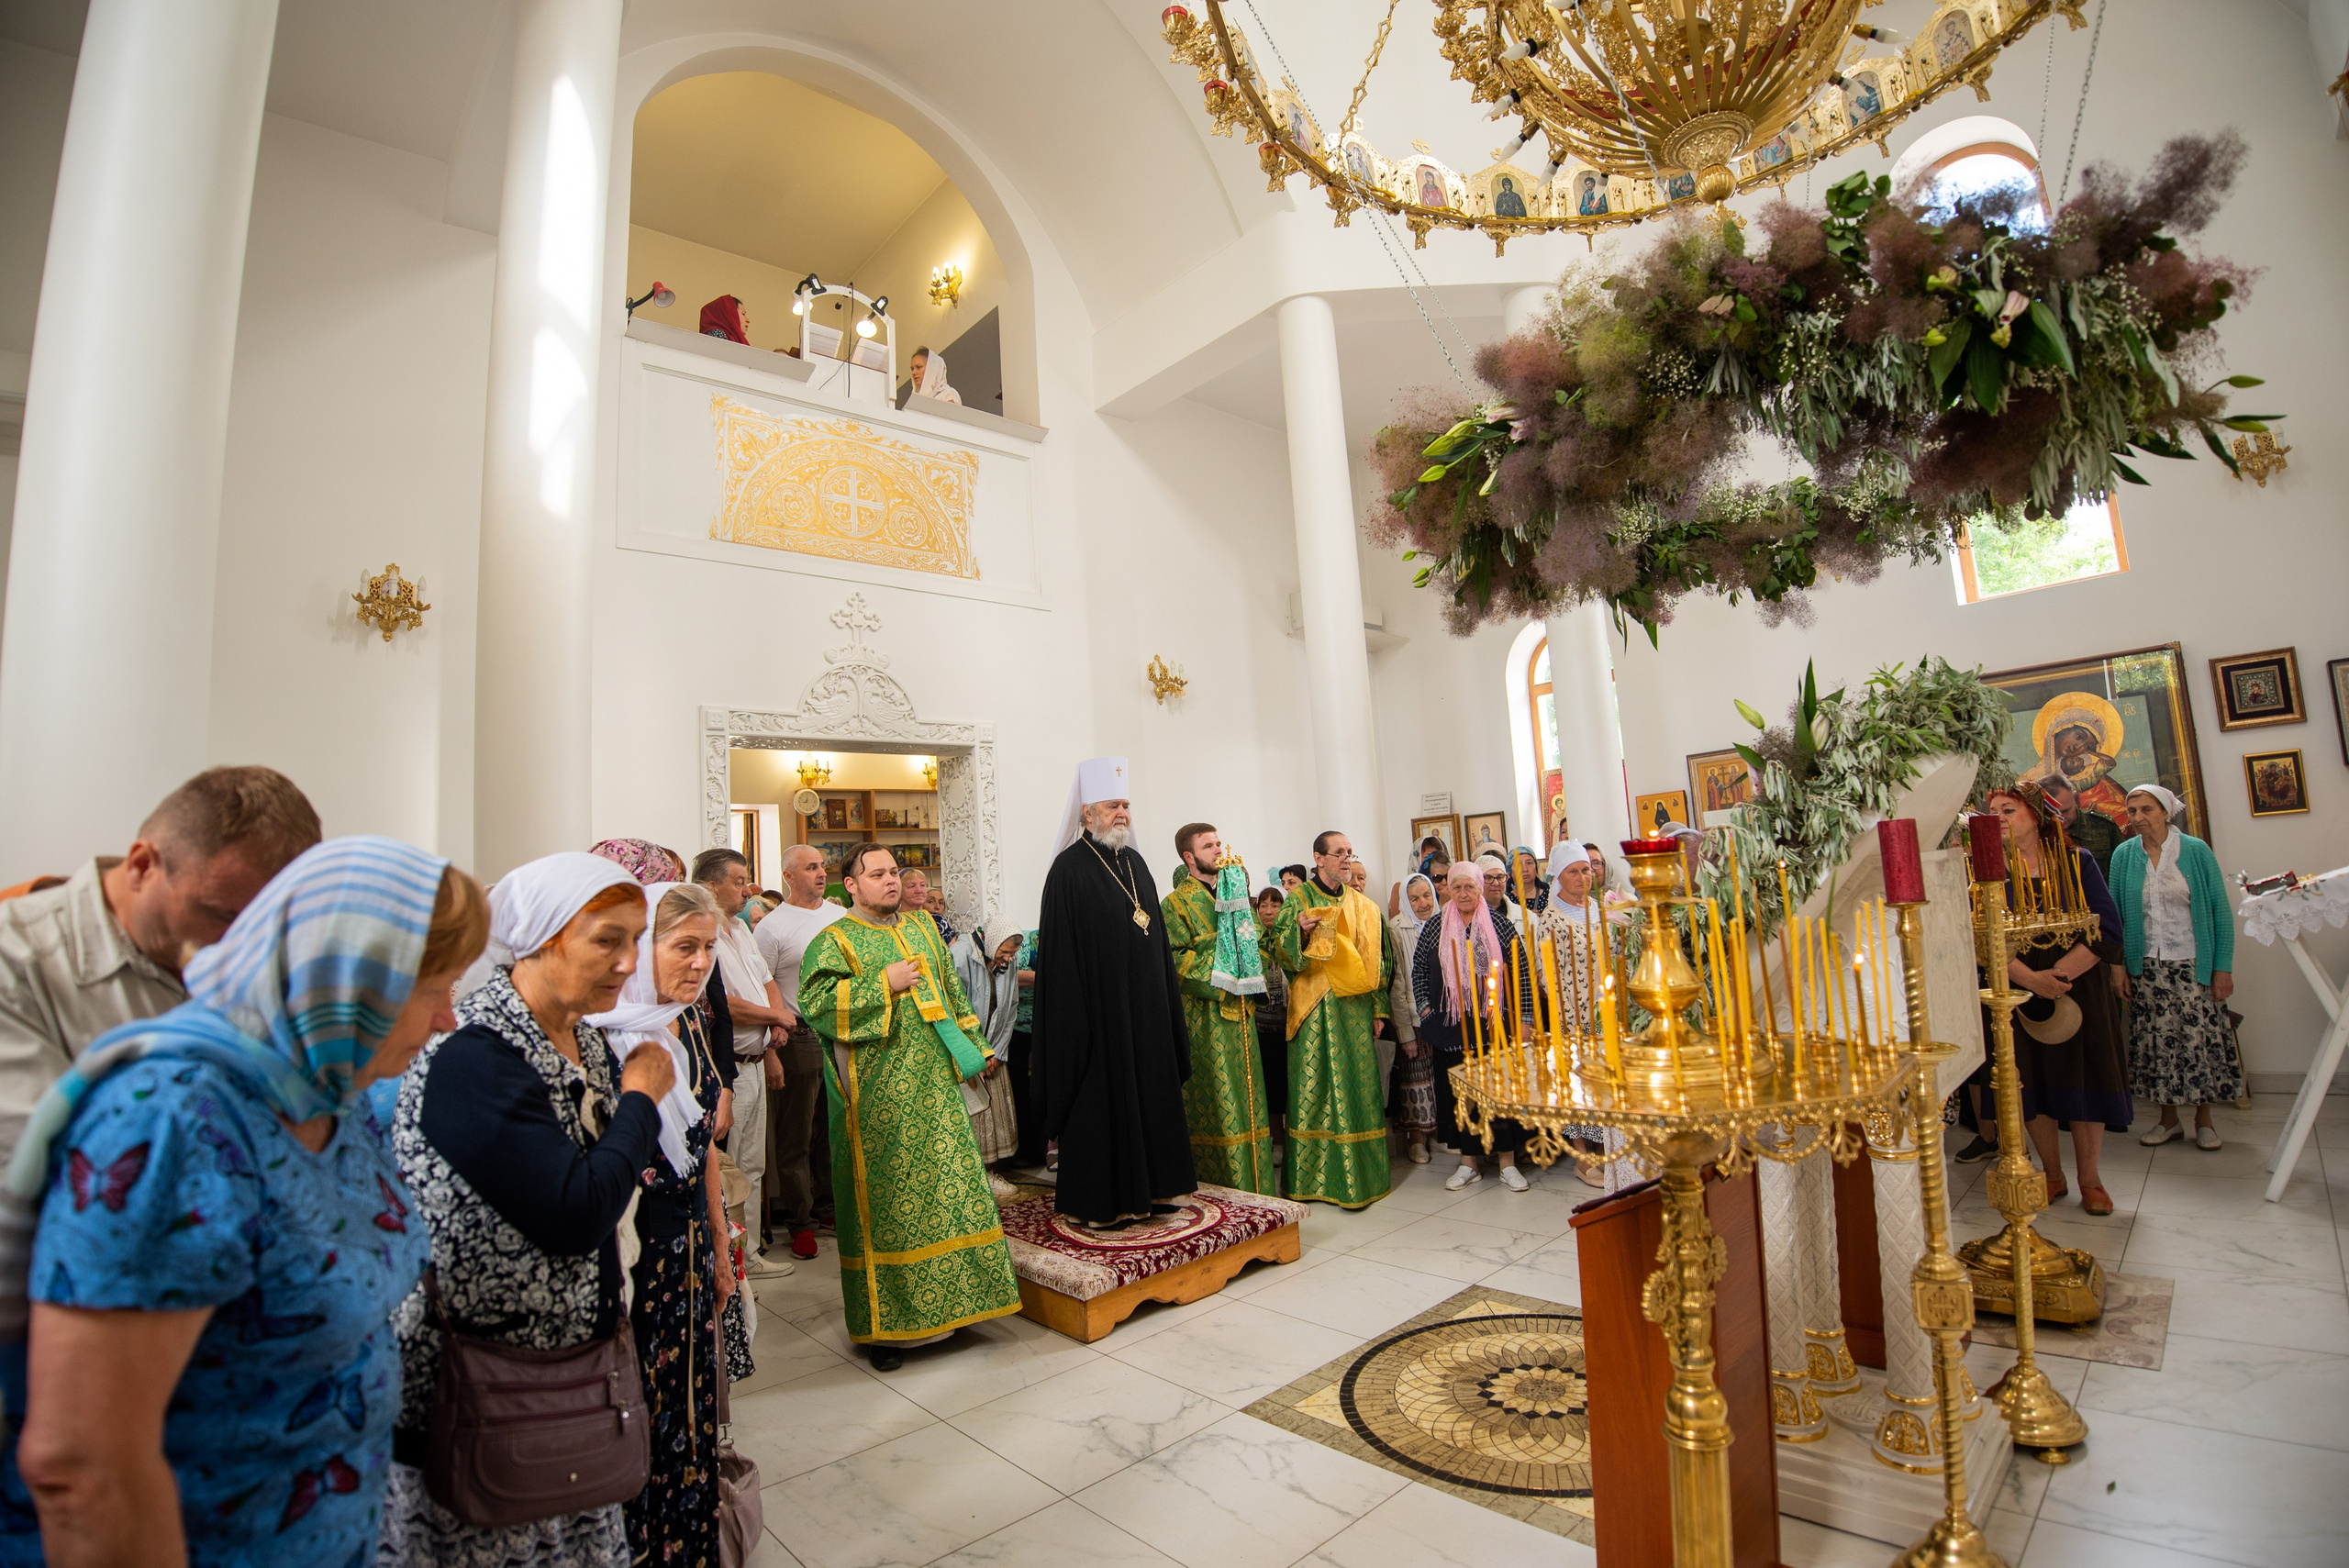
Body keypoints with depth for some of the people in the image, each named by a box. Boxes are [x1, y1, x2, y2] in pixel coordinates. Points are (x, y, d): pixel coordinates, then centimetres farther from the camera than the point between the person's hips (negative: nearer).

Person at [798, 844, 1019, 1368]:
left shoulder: (922, 929, 14)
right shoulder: (833, 941, -3)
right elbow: (814, 1001, -16)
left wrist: (973, 1047, 14)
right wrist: (884, 984, -19)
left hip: (936, 1085, 5)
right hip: (878, 1095, -5)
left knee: (949, 1185, 8)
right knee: (885, 1197, 1)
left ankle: (951, 1300, 24)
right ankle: (885, 1323, 15)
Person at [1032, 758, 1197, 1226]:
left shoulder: (1134, 863, 11)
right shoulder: (1069, 868, -12)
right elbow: (1060, 953, -15)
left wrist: (1167, 996, 14)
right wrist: (1076, 1018, -19)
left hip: (1145, 1006, 8)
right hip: (1100, 1008, -7)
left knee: (1148, 1091, 14)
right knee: (1101, 1101, 1)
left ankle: (1145, 1185, 28)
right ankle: (1097, 1200, 15)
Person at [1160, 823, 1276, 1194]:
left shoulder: (1235, 892, 16)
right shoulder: (1176, 903, -4)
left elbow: (1253, 941, 21)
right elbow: (1177, 958, -13)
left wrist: (1251, 980, 4)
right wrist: (1214, 978, -17)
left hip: (1240, 1010, 7)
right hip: (1205, 1014, -6)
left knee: (1246, 1091, 10)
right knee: (1215, 1094, -4)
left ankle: (1253, 1181, 19)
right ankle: (1222, 1182, 4)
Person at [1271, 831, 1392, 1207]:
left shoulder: (1362, 905, 12)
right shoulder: (1300, 898, 0)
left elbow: (1376, 960, 13)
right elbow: (1279, 950, -5)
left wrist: (1379, 1010, 7)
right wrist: (1299, 929, -25)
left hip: (1356, 1008, 4)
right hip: (1316, 1010, -4)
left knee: (1358, 1087, 6)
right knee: (1316, 1088, -1)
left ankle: (1360, 1173, 16)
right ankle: (1314, 1176, 10)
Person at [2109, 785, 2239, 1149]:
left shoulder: (2196, 851, -3)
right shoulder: (2124, 855, 1)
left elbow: (2221, 911, -2)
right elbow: (2114, 914, 5)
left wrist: (2223, 967, -6)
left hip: (2193, 964, -1)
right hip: (2145, 966, 1)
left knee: (2200, 1037, 2)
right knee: (2157, 1041, 5)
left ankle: (2204, 1120, 19)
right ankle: (2169, 1119, 17)